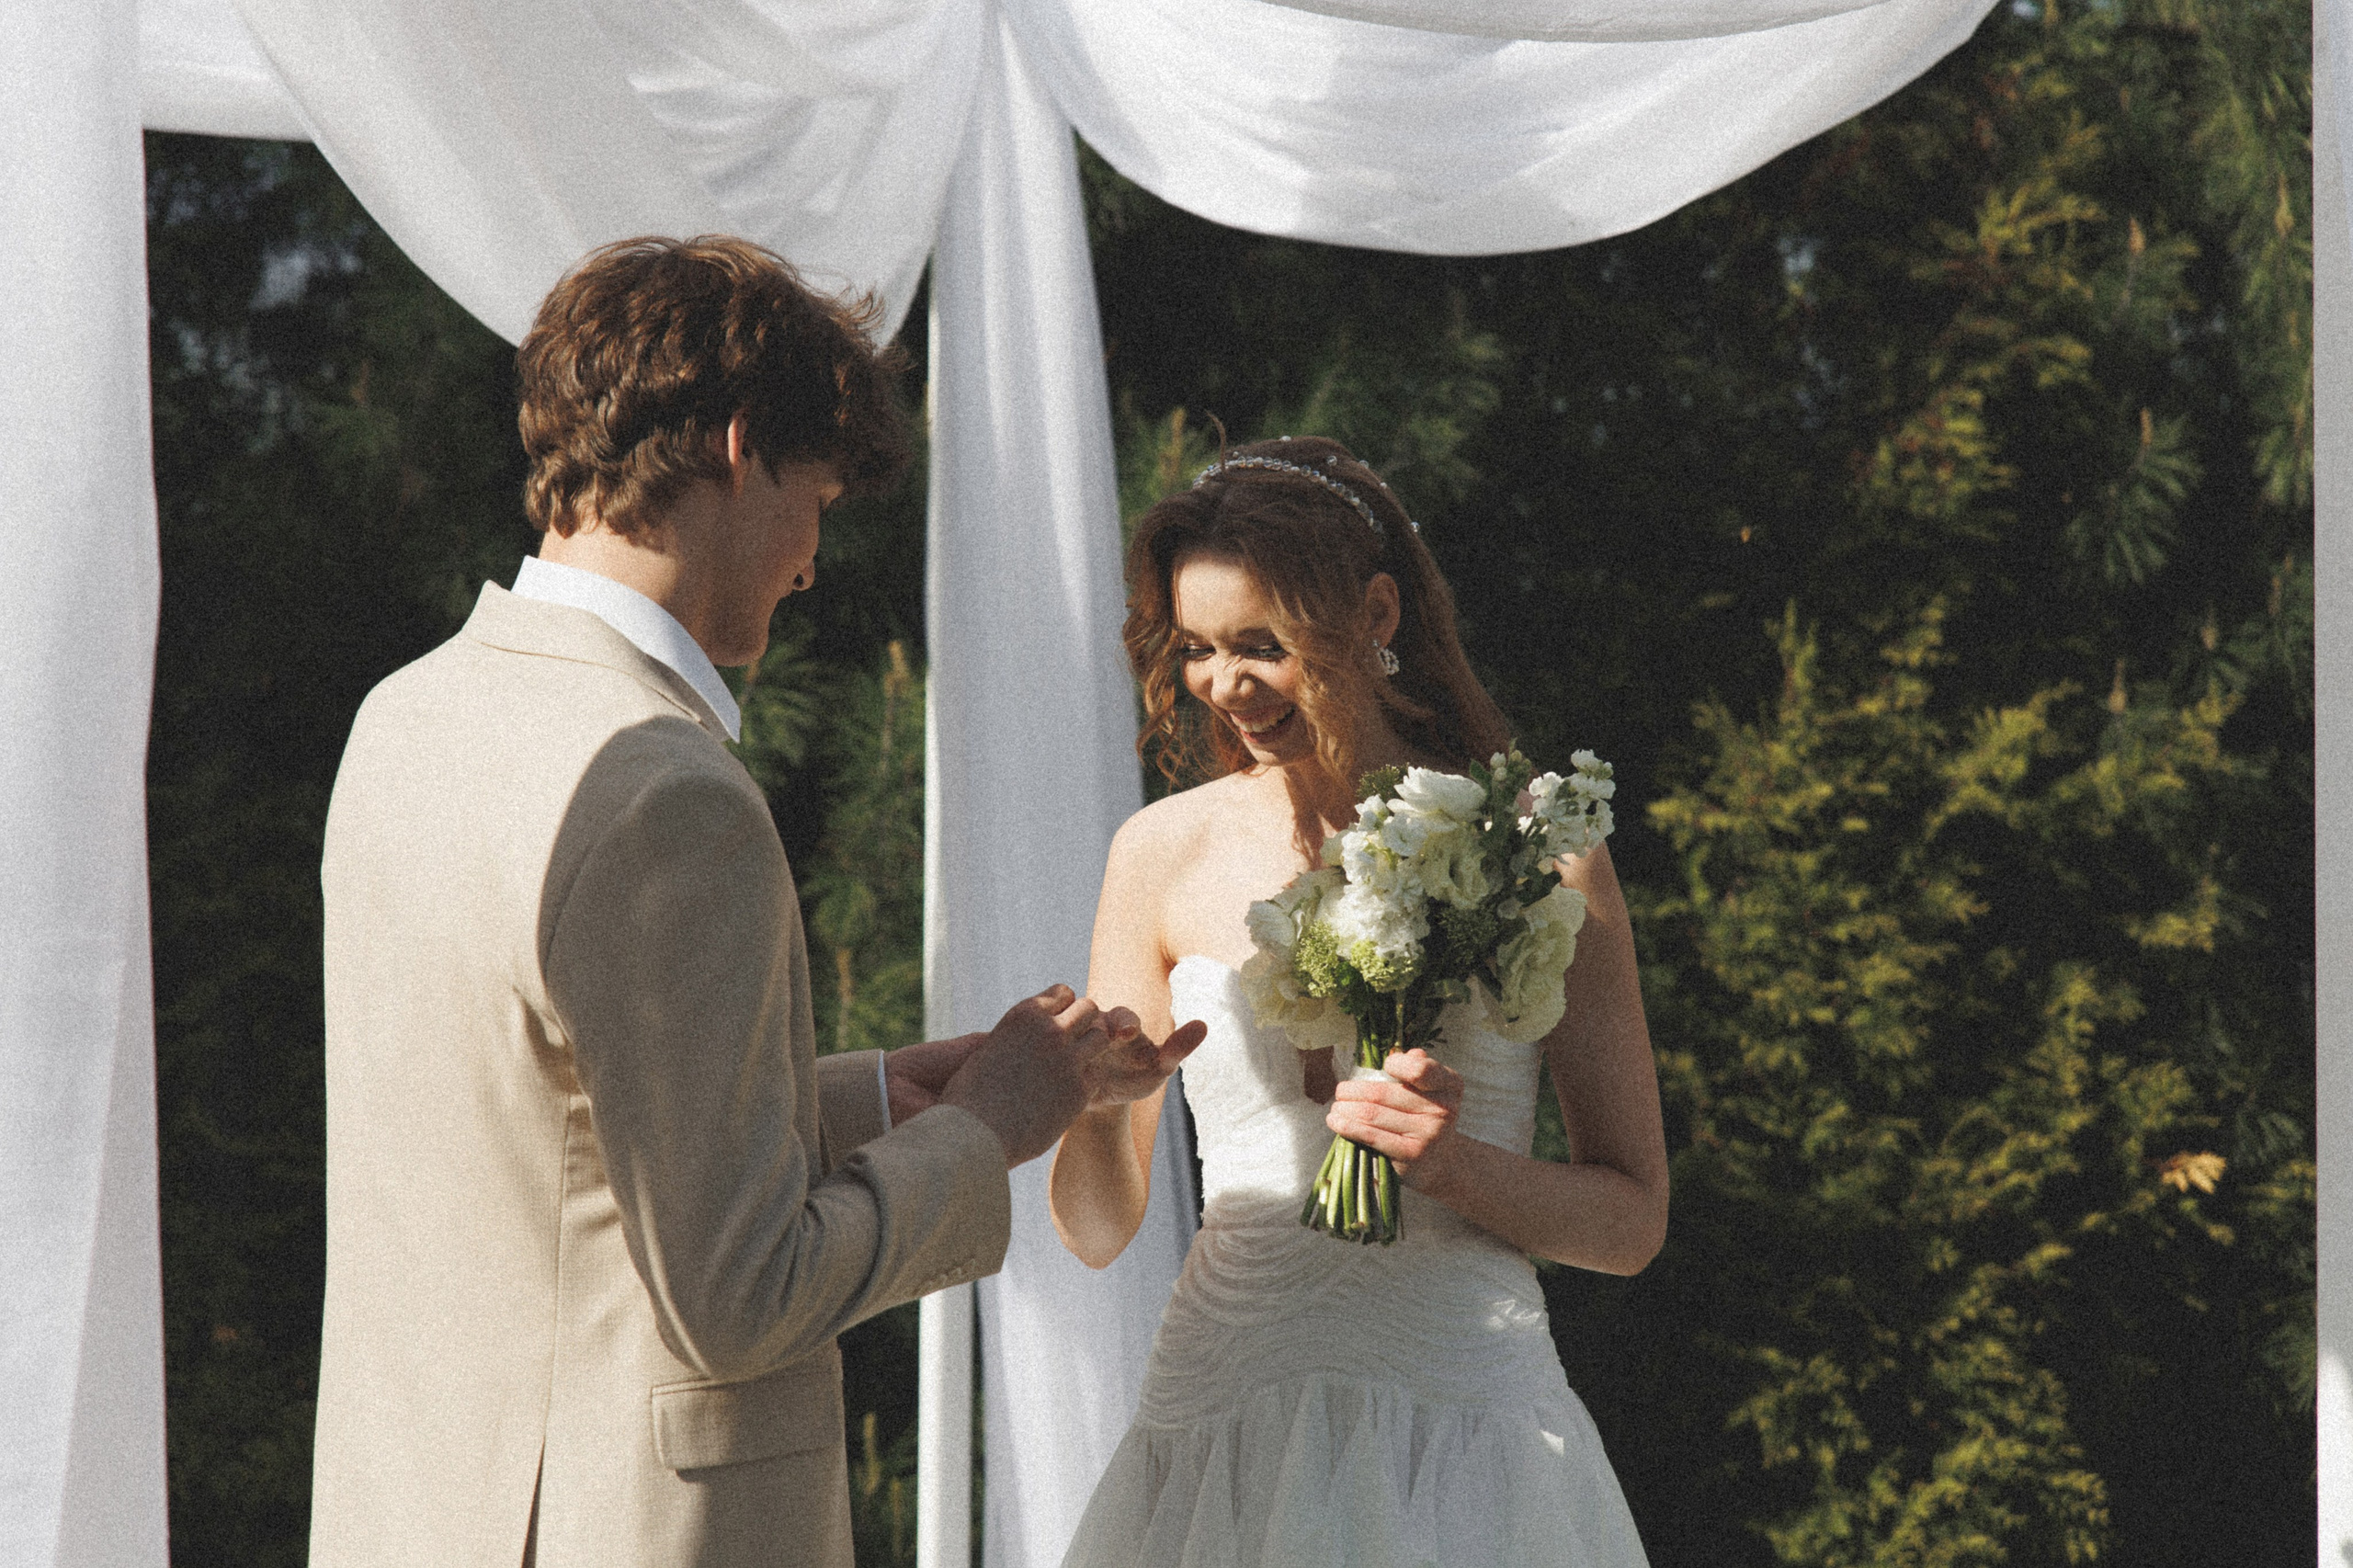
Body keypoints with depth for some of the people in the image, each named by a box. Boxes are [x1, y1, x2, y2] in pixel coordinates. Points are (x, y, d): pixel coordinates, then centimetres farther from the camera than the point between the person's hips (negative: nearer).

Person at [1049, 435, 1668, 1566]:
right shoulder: (1164, 853, 3)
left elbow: (1631, 1222, 1)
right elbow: (1098, 1228, 7)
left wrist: (1454, 1164, -15)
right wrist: (1090, 1102, -13)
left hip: (1463, 1417, -2)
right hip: (1225, 1423, 2)